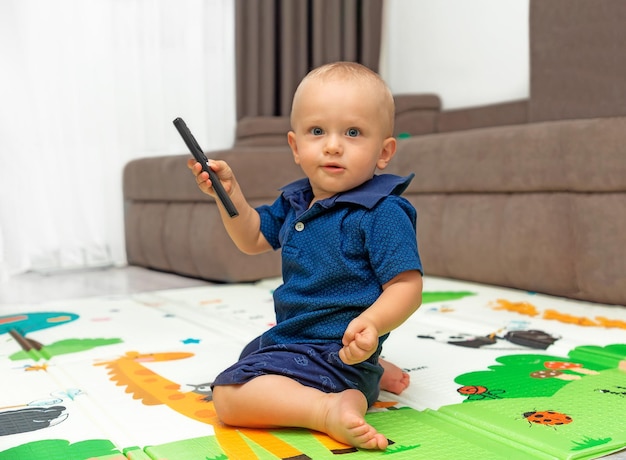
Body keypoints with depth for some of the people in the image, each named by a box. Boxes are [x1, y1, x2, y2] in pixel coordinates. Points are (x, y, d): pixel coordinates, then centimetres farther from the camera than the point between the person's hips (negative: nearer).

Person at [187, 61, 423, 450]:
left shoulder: (383, 213, -20)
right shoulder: (295, 202, 4)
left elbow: (407, 284, -23)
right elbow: (254, 239, 17)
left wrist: (373, 322, -42)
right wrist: (229, 192, 1)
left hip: (335, 349, -10)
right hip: (289, 337, 10)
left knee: (230, 395, -20)